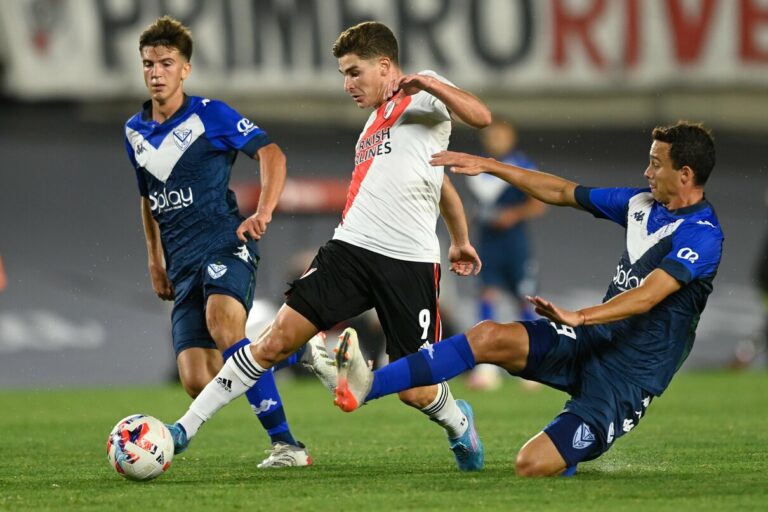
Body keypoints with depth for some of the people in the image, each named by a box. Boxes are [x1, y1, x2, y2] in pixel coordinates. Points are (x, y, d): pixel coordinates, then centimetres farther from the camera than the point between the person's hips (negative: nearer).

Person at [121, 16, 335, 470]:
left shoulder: (209, 115, -2)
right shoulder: (134, 132, 16)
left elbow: (271, 153, -9)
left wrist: (264, 213, -24)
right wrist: (156, 261, 25)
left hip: (225, 245, -6)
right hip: (184, 266, 6)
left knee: (221, 322, -36)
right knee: (199, 382, -10)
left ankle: (285, 443, -32)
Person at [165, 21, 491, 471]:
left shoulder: (422, 94, 0)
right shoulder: (378, 117, 23)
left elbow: (481, 117, -20)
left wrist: (428, 82, -29)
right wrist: (461, 239, 40)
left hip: (410, 263, -6)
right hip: (350, 248, 6)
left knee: (415, 391, -2)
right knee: (277, 340, -7)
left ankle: (459, 423, 33)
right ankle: (186, 428, -5)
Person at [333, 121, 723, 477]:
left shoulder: (702, 235, -16)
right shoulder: (642, 203, 11)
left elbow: (649, 296, -30)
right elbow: (562, 192, 21)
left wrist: (581, 317, -43)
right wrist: (489, 166, 18)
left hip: (628, 376, -7)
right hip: (591, 343, 8)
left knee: (531, 466, -19)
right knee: (490, 337, -18)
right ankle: (365, 387, -23)